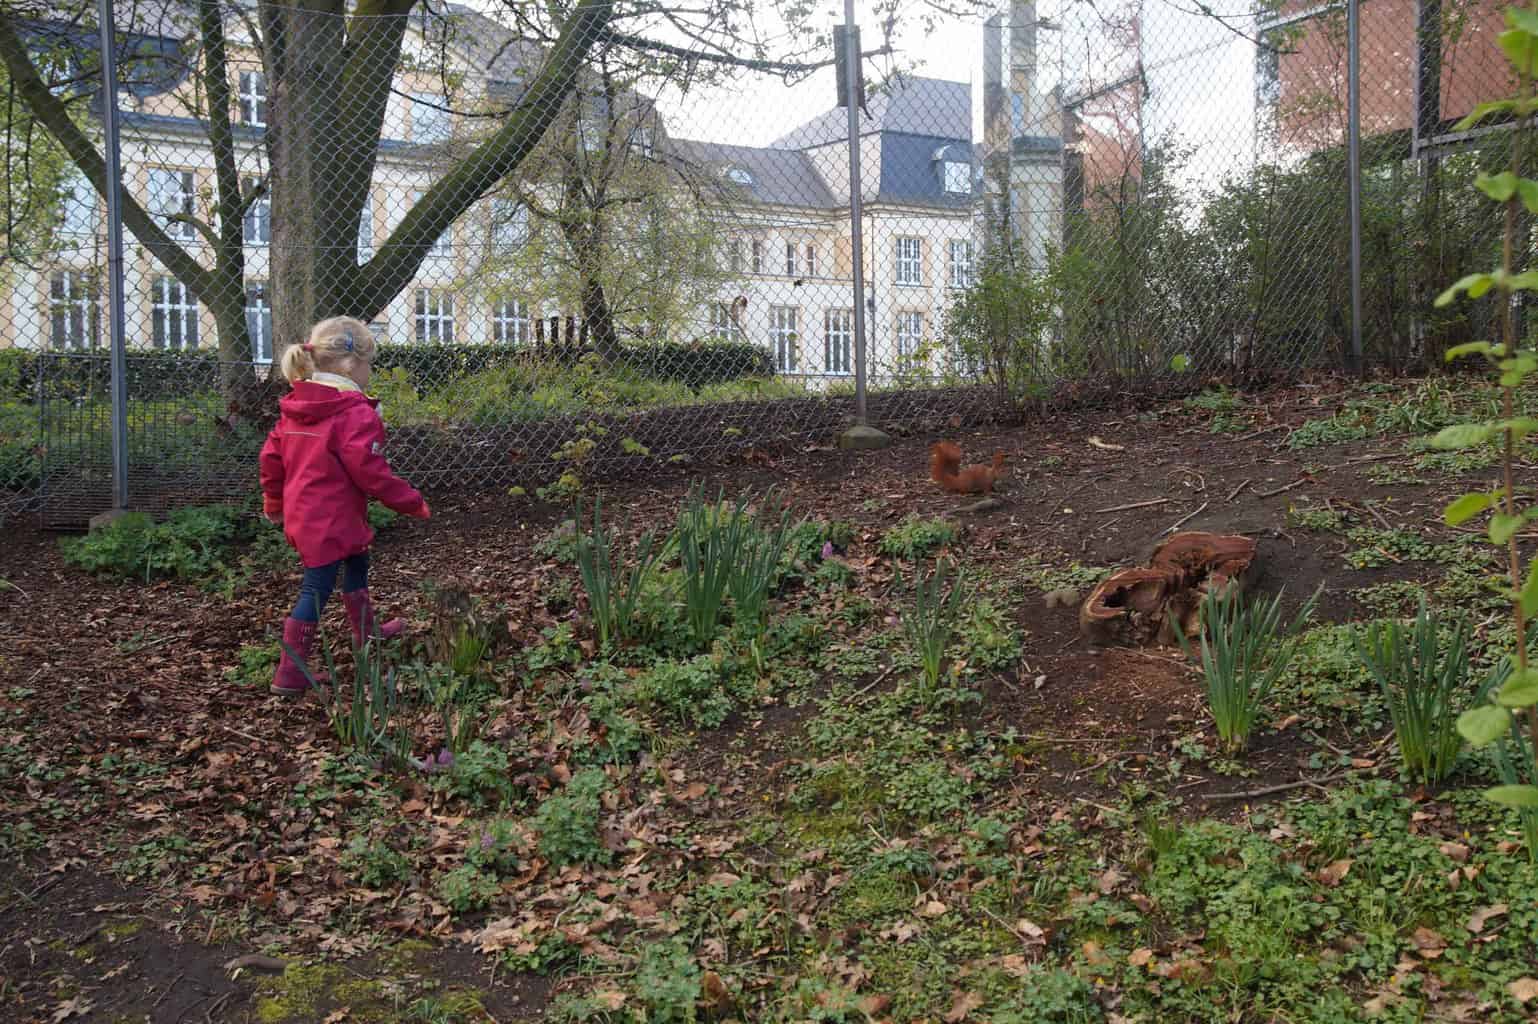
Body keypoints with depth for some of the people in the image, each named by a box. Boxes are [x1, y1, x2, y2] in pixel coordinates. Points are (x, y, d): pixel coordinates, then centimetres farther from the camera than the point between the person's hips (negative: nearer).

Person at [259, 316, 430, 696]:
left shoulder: (294, 409, 6)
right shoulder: (356, 413, -20)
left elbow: (271, 458, 12)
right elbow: (372, 474, -20)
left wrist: (274, 503, 26)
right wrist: (414, 503, -8)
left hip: (302, 517, 9)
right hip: (331, 523, -9)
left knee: (356, 565, 27)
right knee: (316, 590, 0)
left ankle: (367, 632, 46)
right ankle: (290, 675, 6)